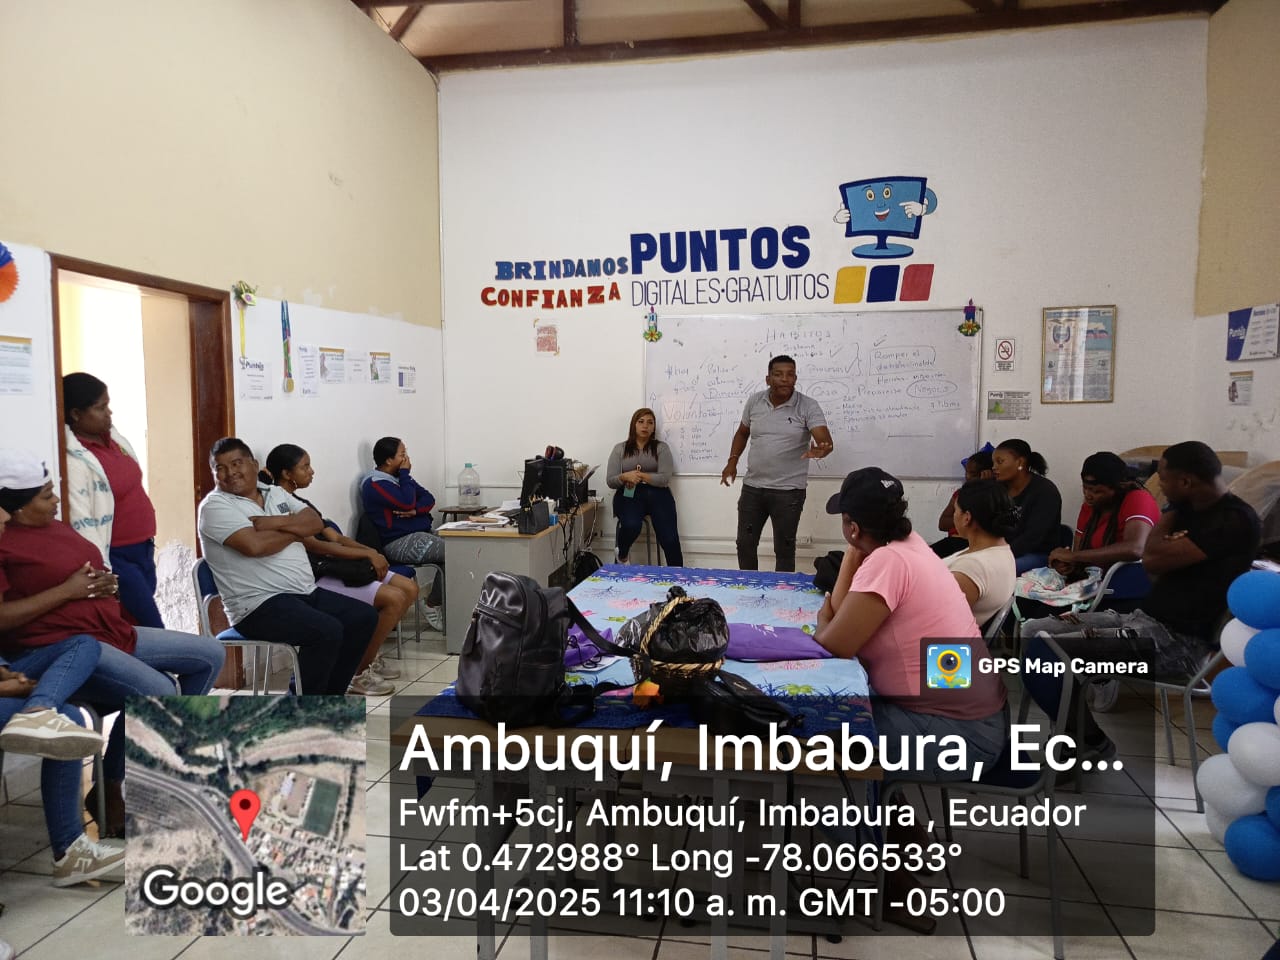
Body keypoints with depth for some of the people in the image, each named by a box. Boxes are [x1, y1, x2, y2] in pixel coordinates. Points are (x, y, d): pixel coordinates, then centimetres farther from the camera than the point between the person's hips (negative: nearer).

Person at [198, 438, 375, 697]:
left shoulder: (276, 492, 16)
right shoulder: (215, 506, -6)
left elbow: (315, 523, 4)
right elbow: (254, 545, -22)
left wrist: (277, 523, -13)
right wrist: (294, 531, -5)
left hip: (305, 593, 8)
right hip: (259, 605, -8)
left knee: (364, 617, -1)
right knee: (327, 631, -27)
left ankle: (328, 699, 9)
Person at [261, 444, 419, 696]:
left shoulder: (301, 503, 18)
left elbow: (336, 537, 14)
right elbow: (315, 546, -21)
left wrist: (370, 551, -4)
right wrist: (367, 554, -19)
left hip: (334, 567, 10)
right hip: (315, 579, -10)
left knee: (409, 589, 1)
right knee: (394, 598, -22)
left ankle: (371, 654, 14)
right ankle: (360, 672, -8)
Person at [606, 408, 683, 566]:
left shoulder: (661, 447, 9)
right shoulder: (620, 449, 12)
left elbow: (664, 478, -3)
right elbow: (610, 480, 6)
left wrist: (640, 476, -15)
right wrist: (625, 477, -16)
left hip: (657, 494, 0)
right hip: (629, 495, 0)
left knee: (670, 539, -21)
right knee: (631, 526, -32)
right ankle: (621, 556, 1)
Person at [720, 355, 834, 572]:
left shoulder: (808, 407, -10)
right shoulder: (754, 401, 3)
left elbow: (826, 440, -21)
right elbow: (742, 433, 19)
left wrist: (821, 451, -44)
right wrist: (732, 461, 6)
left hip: (788, 491, -4)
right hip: (752, 487, 4)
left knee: (784, 549, 6)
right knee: (745, 544, 11)